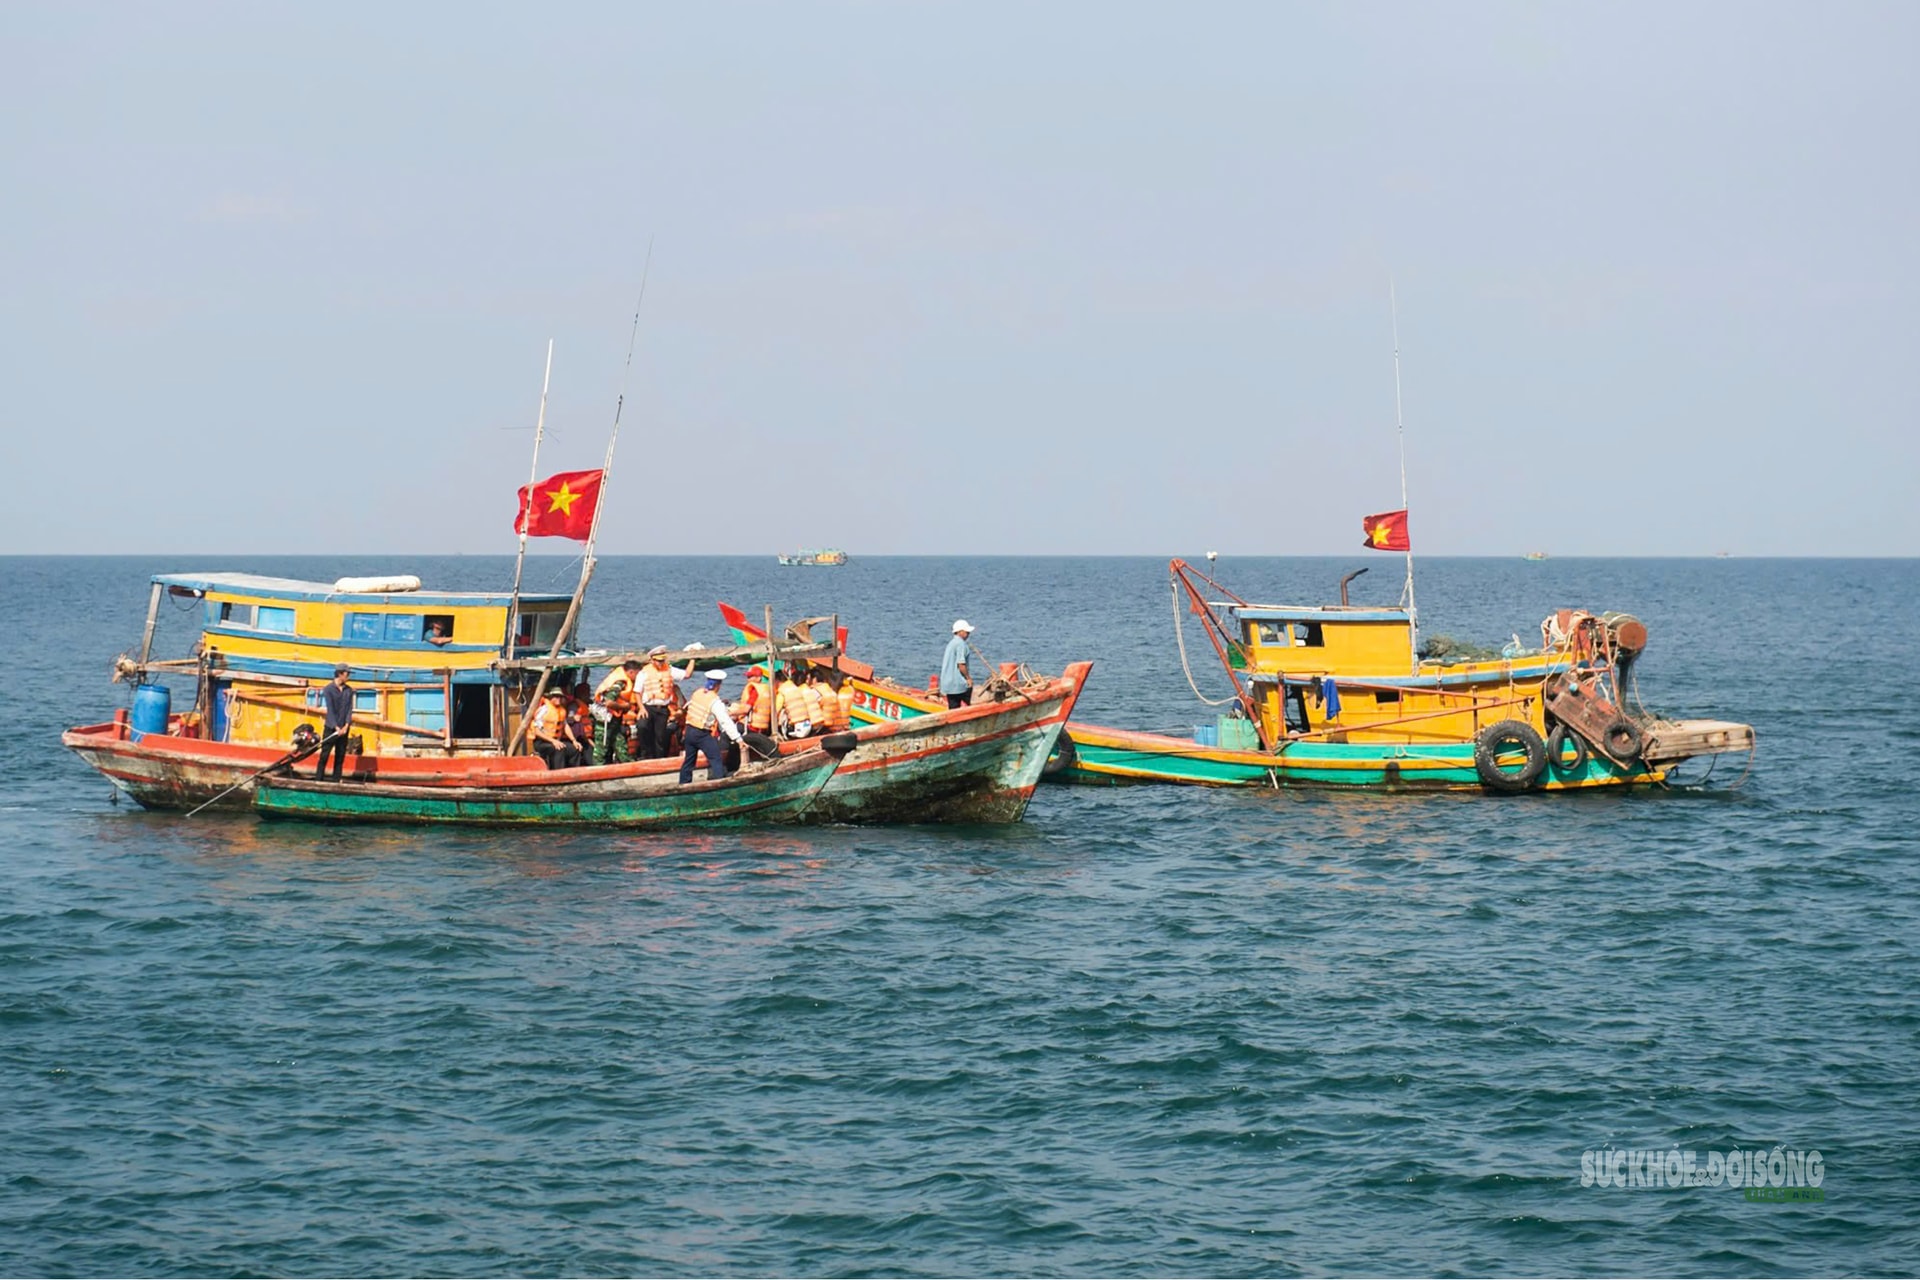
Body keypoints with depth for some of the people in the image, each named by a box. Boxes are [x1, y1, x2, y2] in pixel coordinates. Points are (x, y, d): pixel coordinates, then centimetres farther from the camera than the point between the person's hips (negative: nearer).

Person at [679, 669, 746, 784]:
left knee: (689, 760, 18)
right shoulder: (715, 702, -16)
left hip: (690, 731, 7)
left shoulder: (697, 693, 4)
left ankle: (683, 784, 25)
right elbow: (726, 722, -19)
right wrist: (738, 739, -18)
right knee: (716, 759, -5)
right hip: (703, 735, -7)